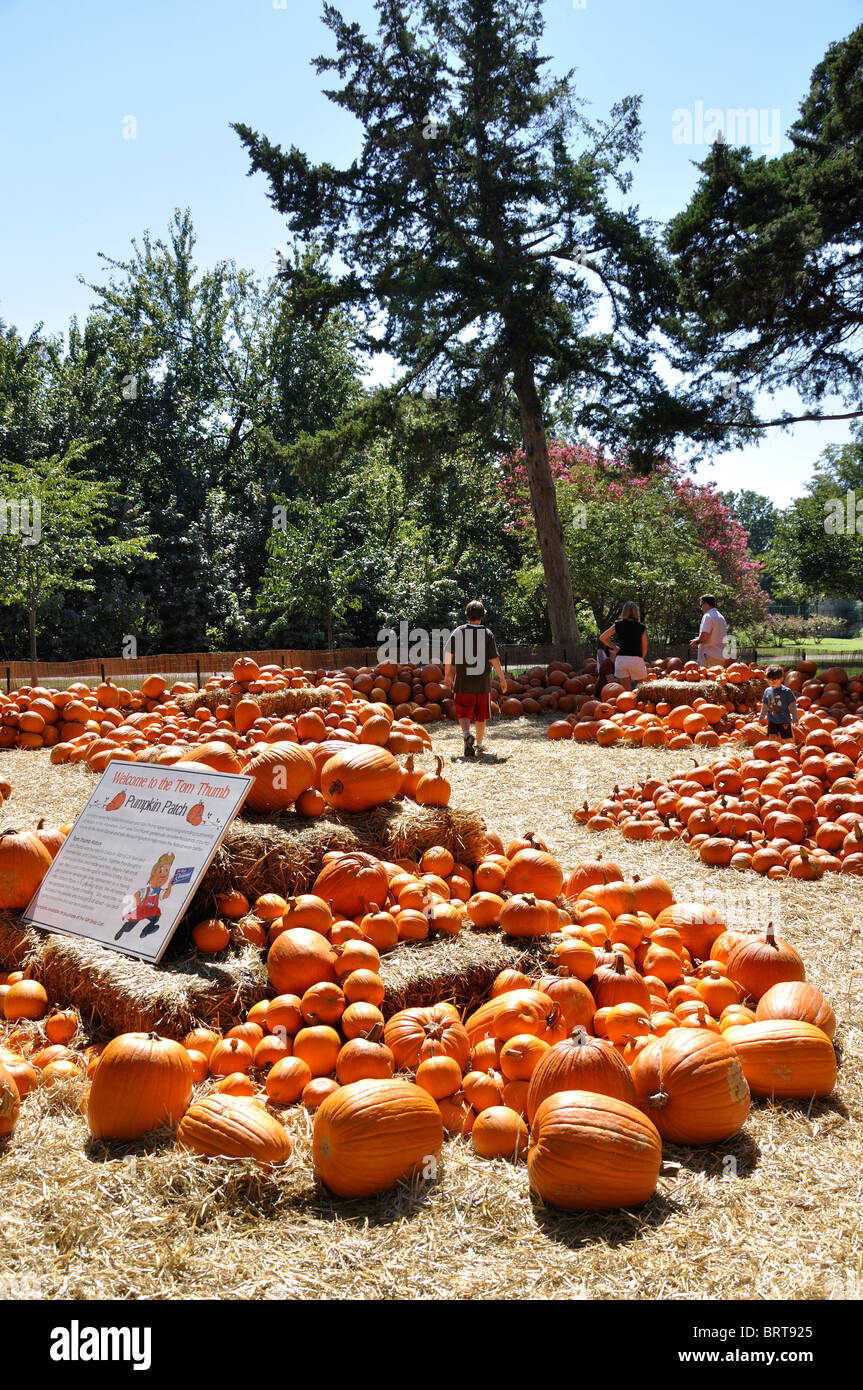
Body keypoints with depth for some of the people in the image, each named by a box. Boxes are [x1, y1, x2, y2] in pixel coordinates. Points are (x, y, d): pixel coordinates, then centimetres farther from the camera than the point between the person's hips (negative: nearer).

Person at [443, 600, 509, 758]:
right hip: (482, 682, 0)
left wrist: (447, 675, 14)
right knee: (481, 715, 14)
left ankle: (467, 734, -24)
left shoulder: (458, 632, 0)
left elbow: (448, 655, 1)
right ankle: (479, 745, 22)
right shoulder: (487, 633, -3)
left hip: (463, 681, 0)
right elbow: (494, 659, -4)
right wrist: (502, 678, 6)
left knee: (464, 713, 4)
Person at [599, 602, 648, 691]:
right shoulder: (641, 627, 1)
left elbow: (602, 638, 7)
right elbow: (644, 648, 5)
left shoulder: (618, 626, 4)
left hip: (621, 659, 2)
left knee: (627, 691, 6)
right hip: (636, 659, -2)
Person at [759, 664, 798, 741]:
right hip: (772, 721, 3)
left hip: (784, 721, -3)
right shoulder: (767, 691, 4)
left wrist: (795, 718, -6)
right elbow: (765, 706, 16)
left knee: (788, 740, 1)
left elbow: (792, 706, -5)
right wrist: (761, 717, 21)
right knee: (772, 738, -3)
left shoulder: (786, 691, -9)